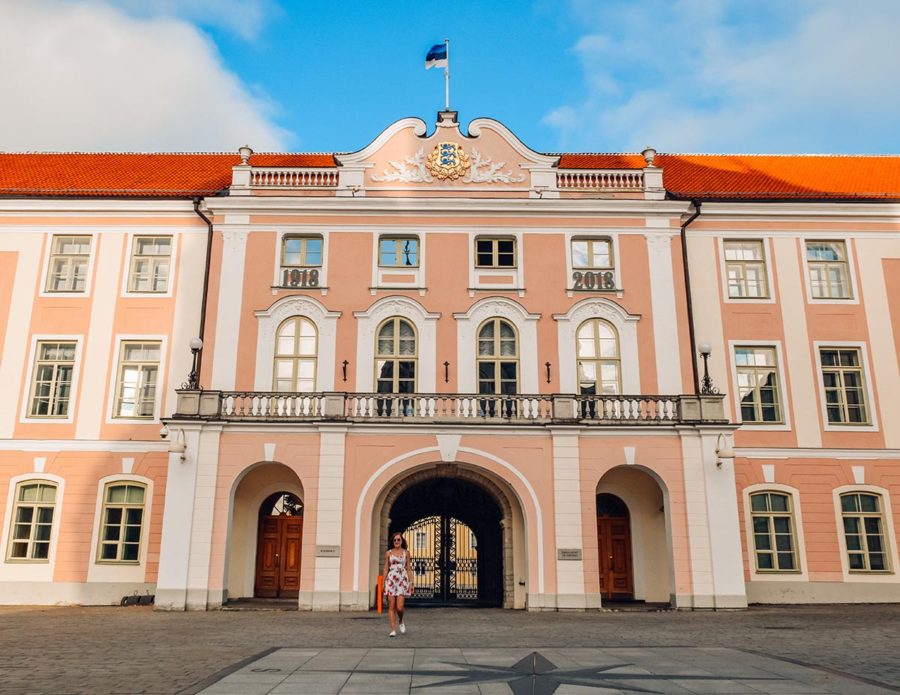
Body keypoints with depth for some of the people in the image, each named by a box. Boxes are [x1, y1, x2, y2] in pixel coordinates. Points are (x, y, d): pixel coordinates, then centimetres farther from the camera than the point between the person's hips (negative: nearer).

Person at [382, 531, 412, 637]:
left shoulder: (406, 553, 7)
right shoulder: (388, 553, 7)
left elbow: (408, 569, 8)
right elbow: (386, 569, 9)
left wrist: (411, 583, 2)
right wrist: (383, 583, 4)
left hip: (402, 580, -1)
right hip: (391, 580, 1)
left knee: (399, 607, -8)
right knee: (391, 607, -2)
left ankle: (401, 622, 22)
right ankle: (393, 630, 6)